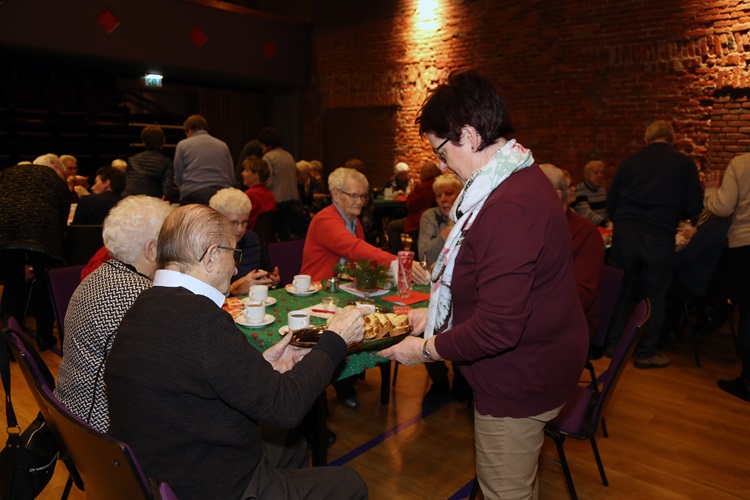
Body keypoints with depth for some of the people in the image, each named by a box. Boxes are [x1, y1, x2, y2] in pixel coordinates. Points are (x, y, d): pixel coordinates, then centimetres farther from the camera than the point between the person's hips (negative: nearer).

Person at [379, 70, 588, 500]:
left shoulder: (509, 209, -31)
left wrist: (427, 349, -16)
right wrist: (435, 313, 10)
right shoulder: (519, 178, 5)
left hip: (519, 381, -10)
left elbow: (498, 329, -31)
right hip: (531, 367, 10)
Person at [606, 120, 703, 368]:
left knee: (621, 290, 14)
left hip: (624, 233, 2)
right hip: (659, 236, -2)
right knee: (654, 296, 8)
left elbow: (611, 202, 11)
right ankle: (646, 353, 17)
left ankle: (613, 343, 23)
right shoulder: (684, 163, 5)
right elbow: (694, 206, 4)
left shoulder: (630, 161, 9)